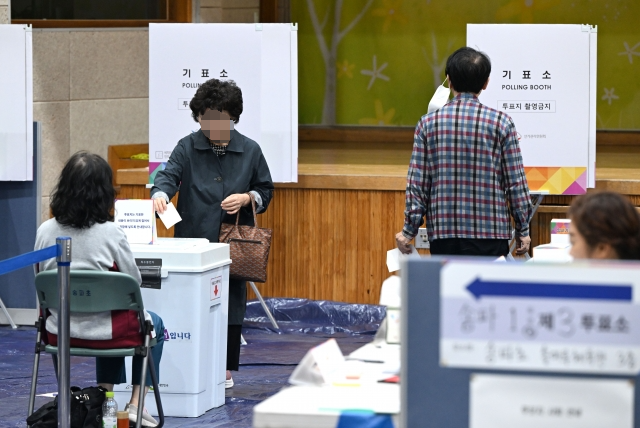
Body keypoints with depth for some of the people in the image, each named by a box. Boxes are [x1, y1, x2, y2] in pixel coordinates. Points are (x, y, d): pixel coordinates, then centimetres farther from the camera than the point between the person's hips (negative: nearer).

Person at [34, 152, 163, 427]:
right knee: (153, 324, 28)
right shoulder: (110, 233, -19)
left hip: (58, 330, 5)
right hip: (99, 329, -5)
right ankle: (136, 404, 22)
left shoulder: (45, 231, -8)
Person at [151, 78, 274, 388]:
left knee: (231, 305, 2)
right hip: (192, 241, -1)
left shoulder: (249, 151, 7)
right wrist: (160, 194, -35)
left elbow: (265, 191, 13)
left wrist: (246, 198, -8)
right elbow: (169, 175, -13)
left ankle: (226, 370, 13)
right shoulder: (188, 147, 2)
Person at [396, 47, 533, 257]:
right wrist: (523, 230, 9)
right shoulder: (501, 123, -3)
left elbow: (417, 183, 1)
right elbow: (516, 183, -1)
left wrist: (409, 231, 9)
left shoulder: (429, 123, 1)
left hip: (442, 232, 2)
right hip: (490, 234, -2)